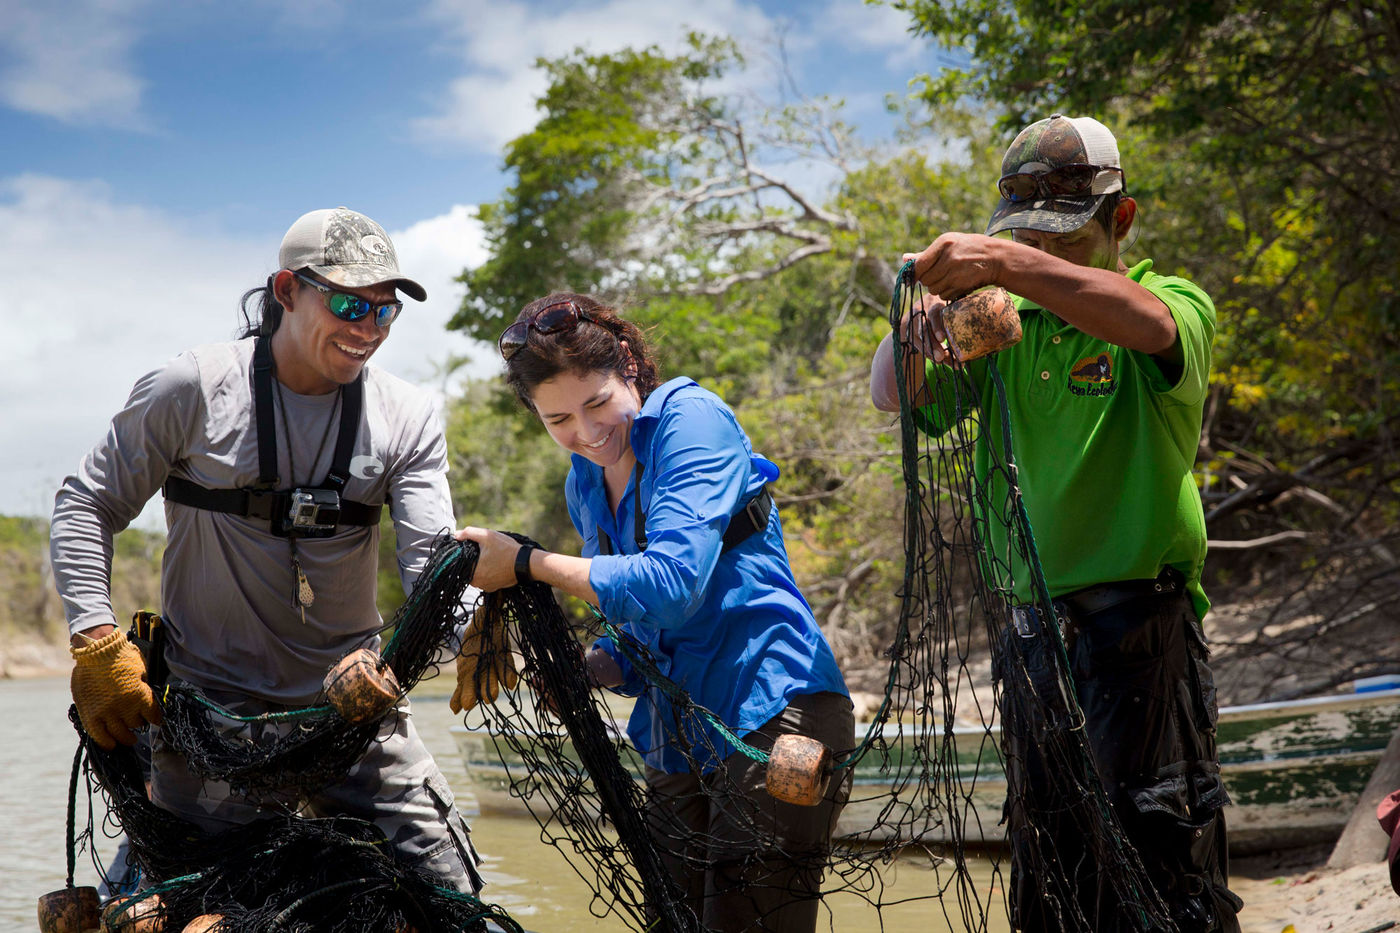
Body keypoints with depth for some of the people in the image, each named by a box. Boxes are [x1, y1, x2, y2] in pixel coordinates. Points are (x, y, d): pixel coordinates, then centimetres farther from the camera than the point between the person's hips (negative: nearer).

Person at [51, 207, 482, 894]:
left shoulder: (408, 416, 0)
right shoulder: (190, 390, -6)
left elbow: (431, 555, -10)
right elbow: (87, 506, 1)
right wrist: (97, 643, -11)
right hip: (214, 704, -2)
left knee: (445, 886, 0)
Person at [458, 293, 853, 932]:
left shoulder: (690, 418, -9)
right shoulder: (584, 485, 14)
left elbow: (672, 582, -21)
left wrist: (526, 563, -11)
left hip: (773, 716, -8)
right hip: (677, 751, 8)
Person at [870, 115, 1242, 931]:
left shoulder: (1176, 301, -2)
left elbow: (1151, 326, -27)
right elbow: (893, 395, 2)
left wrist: (1006, 263, -39)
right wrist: (916, 326, -20)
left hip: (1139, 625, -5)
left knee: (1165, 864, -4)